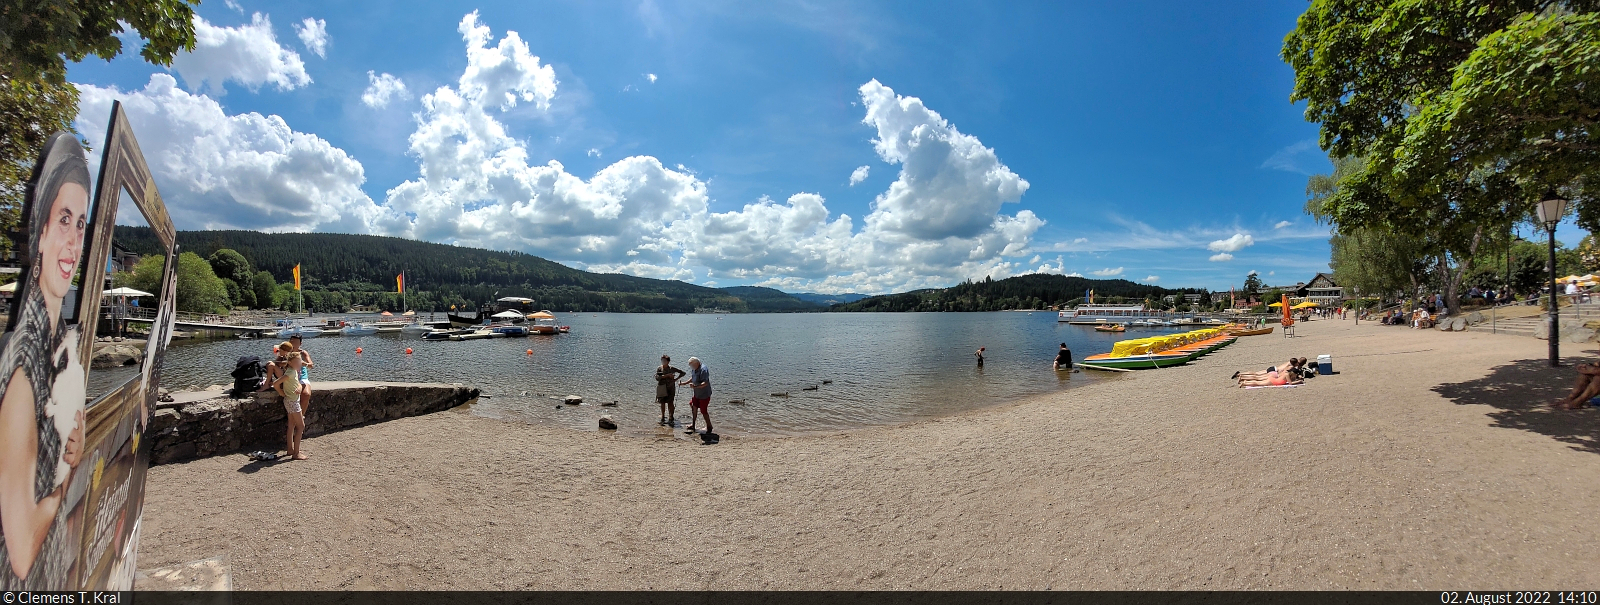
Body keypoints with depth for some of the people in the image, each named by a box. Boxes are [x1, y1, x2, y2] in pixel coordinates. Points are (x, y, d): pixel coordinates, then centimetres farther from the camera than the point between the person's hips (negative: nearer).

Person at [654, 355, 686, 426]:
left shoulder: (672, 369, 1)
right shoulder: (659, 369, 2)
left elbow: (683, 373, 5)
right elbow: (657, 377, -14)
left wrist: (676, 379, -5)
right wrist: (666, 375, -20)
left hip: (670, 388, -1)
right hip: (662, 388, 1)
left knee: (670, 403, -8)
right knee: (662, 403, 7)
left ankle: (670, 419, -5)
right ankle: (663, 417, 21)